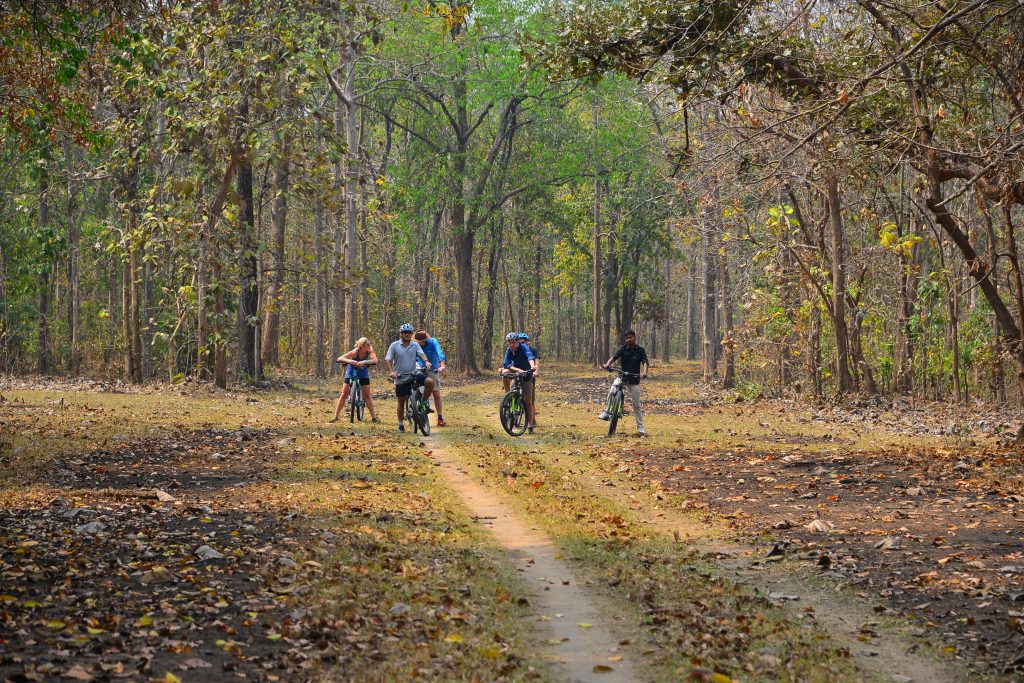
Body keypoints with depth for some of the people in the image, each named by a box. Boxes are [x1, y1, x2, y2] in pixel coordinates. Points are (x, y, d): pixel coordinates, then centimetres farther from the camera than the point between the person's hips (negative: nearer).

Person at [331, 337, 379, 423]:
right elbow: (339, 359, -34)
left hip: (363, 372, 2)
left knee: (367, 395, 0)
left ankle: (374, 417, 4)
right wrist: (350, 361, -51)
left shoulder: (370, 350, -23)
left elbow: (375, 361, -35)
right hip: (351, 372, -2)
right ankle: (335, 416, 2)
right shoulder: (355, 352, -30)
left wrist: (364, 362, -49)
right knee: (344, 394, -3)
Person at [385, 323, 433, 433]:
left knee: (430, 382, -22)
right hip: (400, 377, -1)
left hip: (413, 374, 1)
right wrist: (392, 371, -21)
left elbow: (421, 353, -13)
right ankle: (401, 424, 17)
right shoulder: (394, 345, -2)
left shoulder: (415, 345, 3)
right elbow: (388, 359, -5)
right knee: (401, 401, 5)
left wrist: (426, 361, -35)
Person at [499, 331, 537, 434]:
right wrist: (519, 370, -37)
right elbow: (506, 364, -21)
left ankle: (530, 425, 2)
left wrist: (533, 366, -65)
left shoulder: (524, 348, -24)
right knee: (502, 371, -29)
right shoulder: (509, 350, -11)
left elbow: (530, 356, -44)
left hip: (526, 375, -4)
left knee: (528, 401, -6)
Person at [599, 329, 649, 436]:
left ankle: (640, 429, 5)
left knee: (636, 405, 0)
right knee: (611, 392, -27)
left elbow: (645, 362, -16)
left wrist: (644, 372, -38)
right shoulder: (622, 349, 0)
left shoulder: (640, 350, -4)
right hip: (622, 377, 1)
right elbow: (614, 357, -15)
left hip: (634, 380, -1)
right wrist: (607, 364, -38)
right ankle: (607, 412, -6)